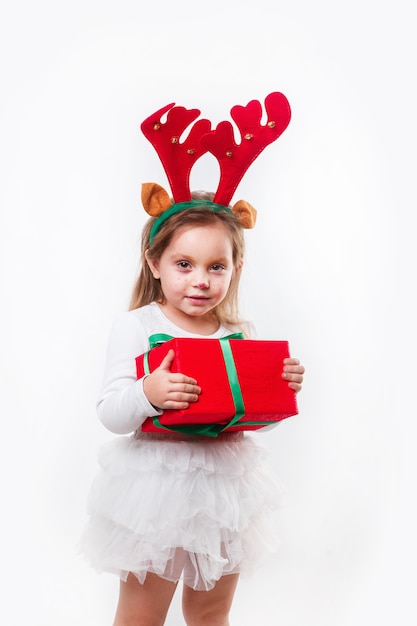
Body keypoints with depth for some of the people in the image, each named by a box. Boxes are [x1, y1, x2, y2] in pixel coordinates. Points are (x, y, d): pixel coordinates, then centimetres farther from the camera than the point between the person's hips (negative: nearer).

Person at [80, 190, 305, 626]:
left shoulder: (240, 334, 1)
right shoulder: (136, 327, -11)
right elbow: (111, 416, -14)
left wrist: (282, 389, -8)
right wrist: (148, 394, -33)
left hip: (226, 487, 4)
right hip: (157, 487, -4)